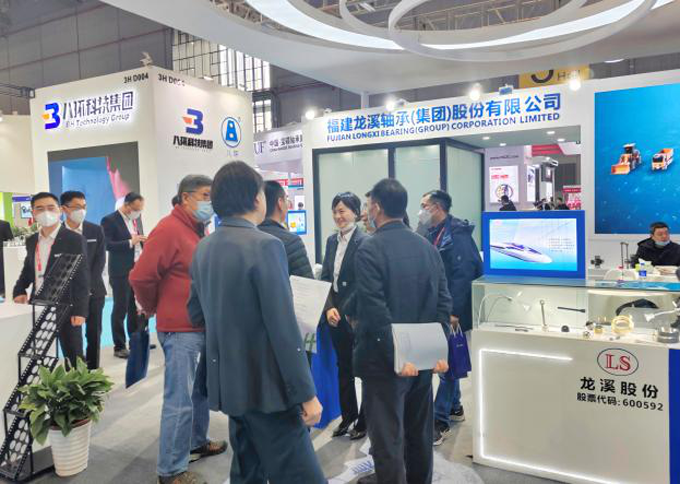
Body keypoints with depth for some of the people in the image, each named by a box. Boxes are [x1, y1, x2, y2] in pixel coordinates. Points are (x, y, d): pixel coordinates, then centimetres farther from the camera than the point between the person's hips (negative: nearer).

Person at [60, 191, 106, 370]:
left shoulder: (96, 230, 4)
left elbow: (100, 261, 0)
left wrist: (88, 287, -10)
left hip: (93, 291, 1)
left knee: (94, 334, 5)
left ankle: (93, 371, 17)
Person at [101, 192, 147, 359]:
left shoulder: (137, 218, 12)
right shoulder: (109, 220, -9)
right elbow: (107, 244, -17)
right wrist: (130, 242, -21)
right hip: (121, 272, -6)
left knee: (137, 307, 9)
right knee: (120, 309, 2)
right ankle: (119, 346, 11)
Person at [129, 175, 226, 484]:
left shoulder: (198, 231, 12)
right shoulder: (168, 230, -16)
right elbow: (140, 277, -19)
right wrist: (154, 309, -3)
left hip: (202, 326, 9)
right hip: (180, 330, -9)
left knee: (200, 390, 21)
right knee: (179, 401, -1)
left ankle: (197, 443, 39)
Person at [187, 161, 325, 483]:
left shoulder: (203, 248, 6)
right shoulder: (264, 245, -18)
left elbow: (196, 314, 14)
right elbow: (284, 330, -20)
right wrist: (306, 393, -14)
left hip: (228, 381, 8)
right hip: (266, 384, -8)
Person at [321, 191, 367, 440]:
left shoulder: (364, 241, -13)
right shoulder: (331, 241, 8)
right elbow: (325, 277, 8)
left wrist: (345, 310, -17)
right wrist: (329, 307, -5)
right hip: (335, 315, 7)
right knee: (343, 368, 17)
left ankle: (364, 420, 24)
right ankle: (348, 415, 33)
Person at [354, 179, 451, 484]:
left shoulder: (369, 249, -15)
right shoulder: (428, 247, 4)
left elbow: (376, 310, -21)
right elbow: (443, 303, 2)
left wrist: (397, 356, -17)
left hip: (384, 360, -6)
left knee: (387, 436, 5)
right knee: (419, 432, 20)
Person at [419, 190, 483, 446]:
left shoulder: (457, 233, -15)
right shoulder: (434, 234, 12)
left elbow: (464, 274, -22)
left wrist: (453, 311, -25)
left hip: (452, 312, -9)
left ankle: (440, 421, 5)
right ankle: (454, 407, 34)